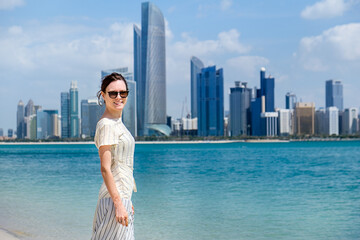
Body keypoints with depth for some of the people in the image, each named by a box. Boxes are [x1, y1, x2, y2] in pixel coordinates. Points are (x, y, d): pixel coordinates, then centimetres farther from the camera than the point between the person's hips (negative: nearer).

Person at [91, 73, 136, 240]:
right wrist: (118, 204, -22)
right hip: (114, 198, -9)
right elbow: (105, 169, -19)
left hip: (122, 196, 9)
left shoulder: (118, 123, 15)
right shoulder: (106, 125, -14)